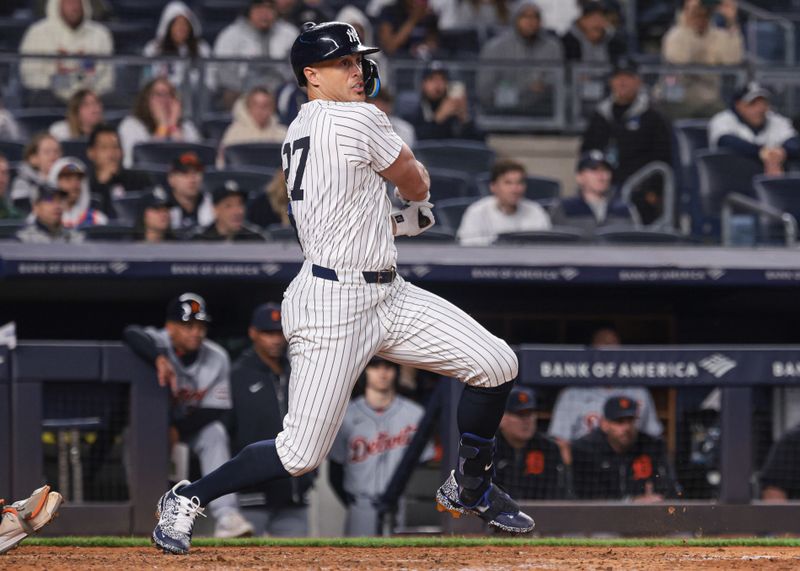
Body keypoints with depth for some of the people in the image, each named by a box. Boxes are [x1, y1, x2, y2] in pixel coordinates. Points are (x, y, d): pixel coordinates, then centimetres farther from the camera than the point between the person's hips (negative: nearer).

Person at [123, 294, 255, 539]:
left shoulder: (217, 358, -14)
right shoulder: (158, 341, -22)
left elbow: (217, 409, -16)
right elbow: (132, 334, -45)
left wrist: (178, 429, -28)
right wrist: (159, 358, -63)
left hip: (192, 424, 1)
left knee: (214, 432, -26)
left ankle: (226, 516, -33)